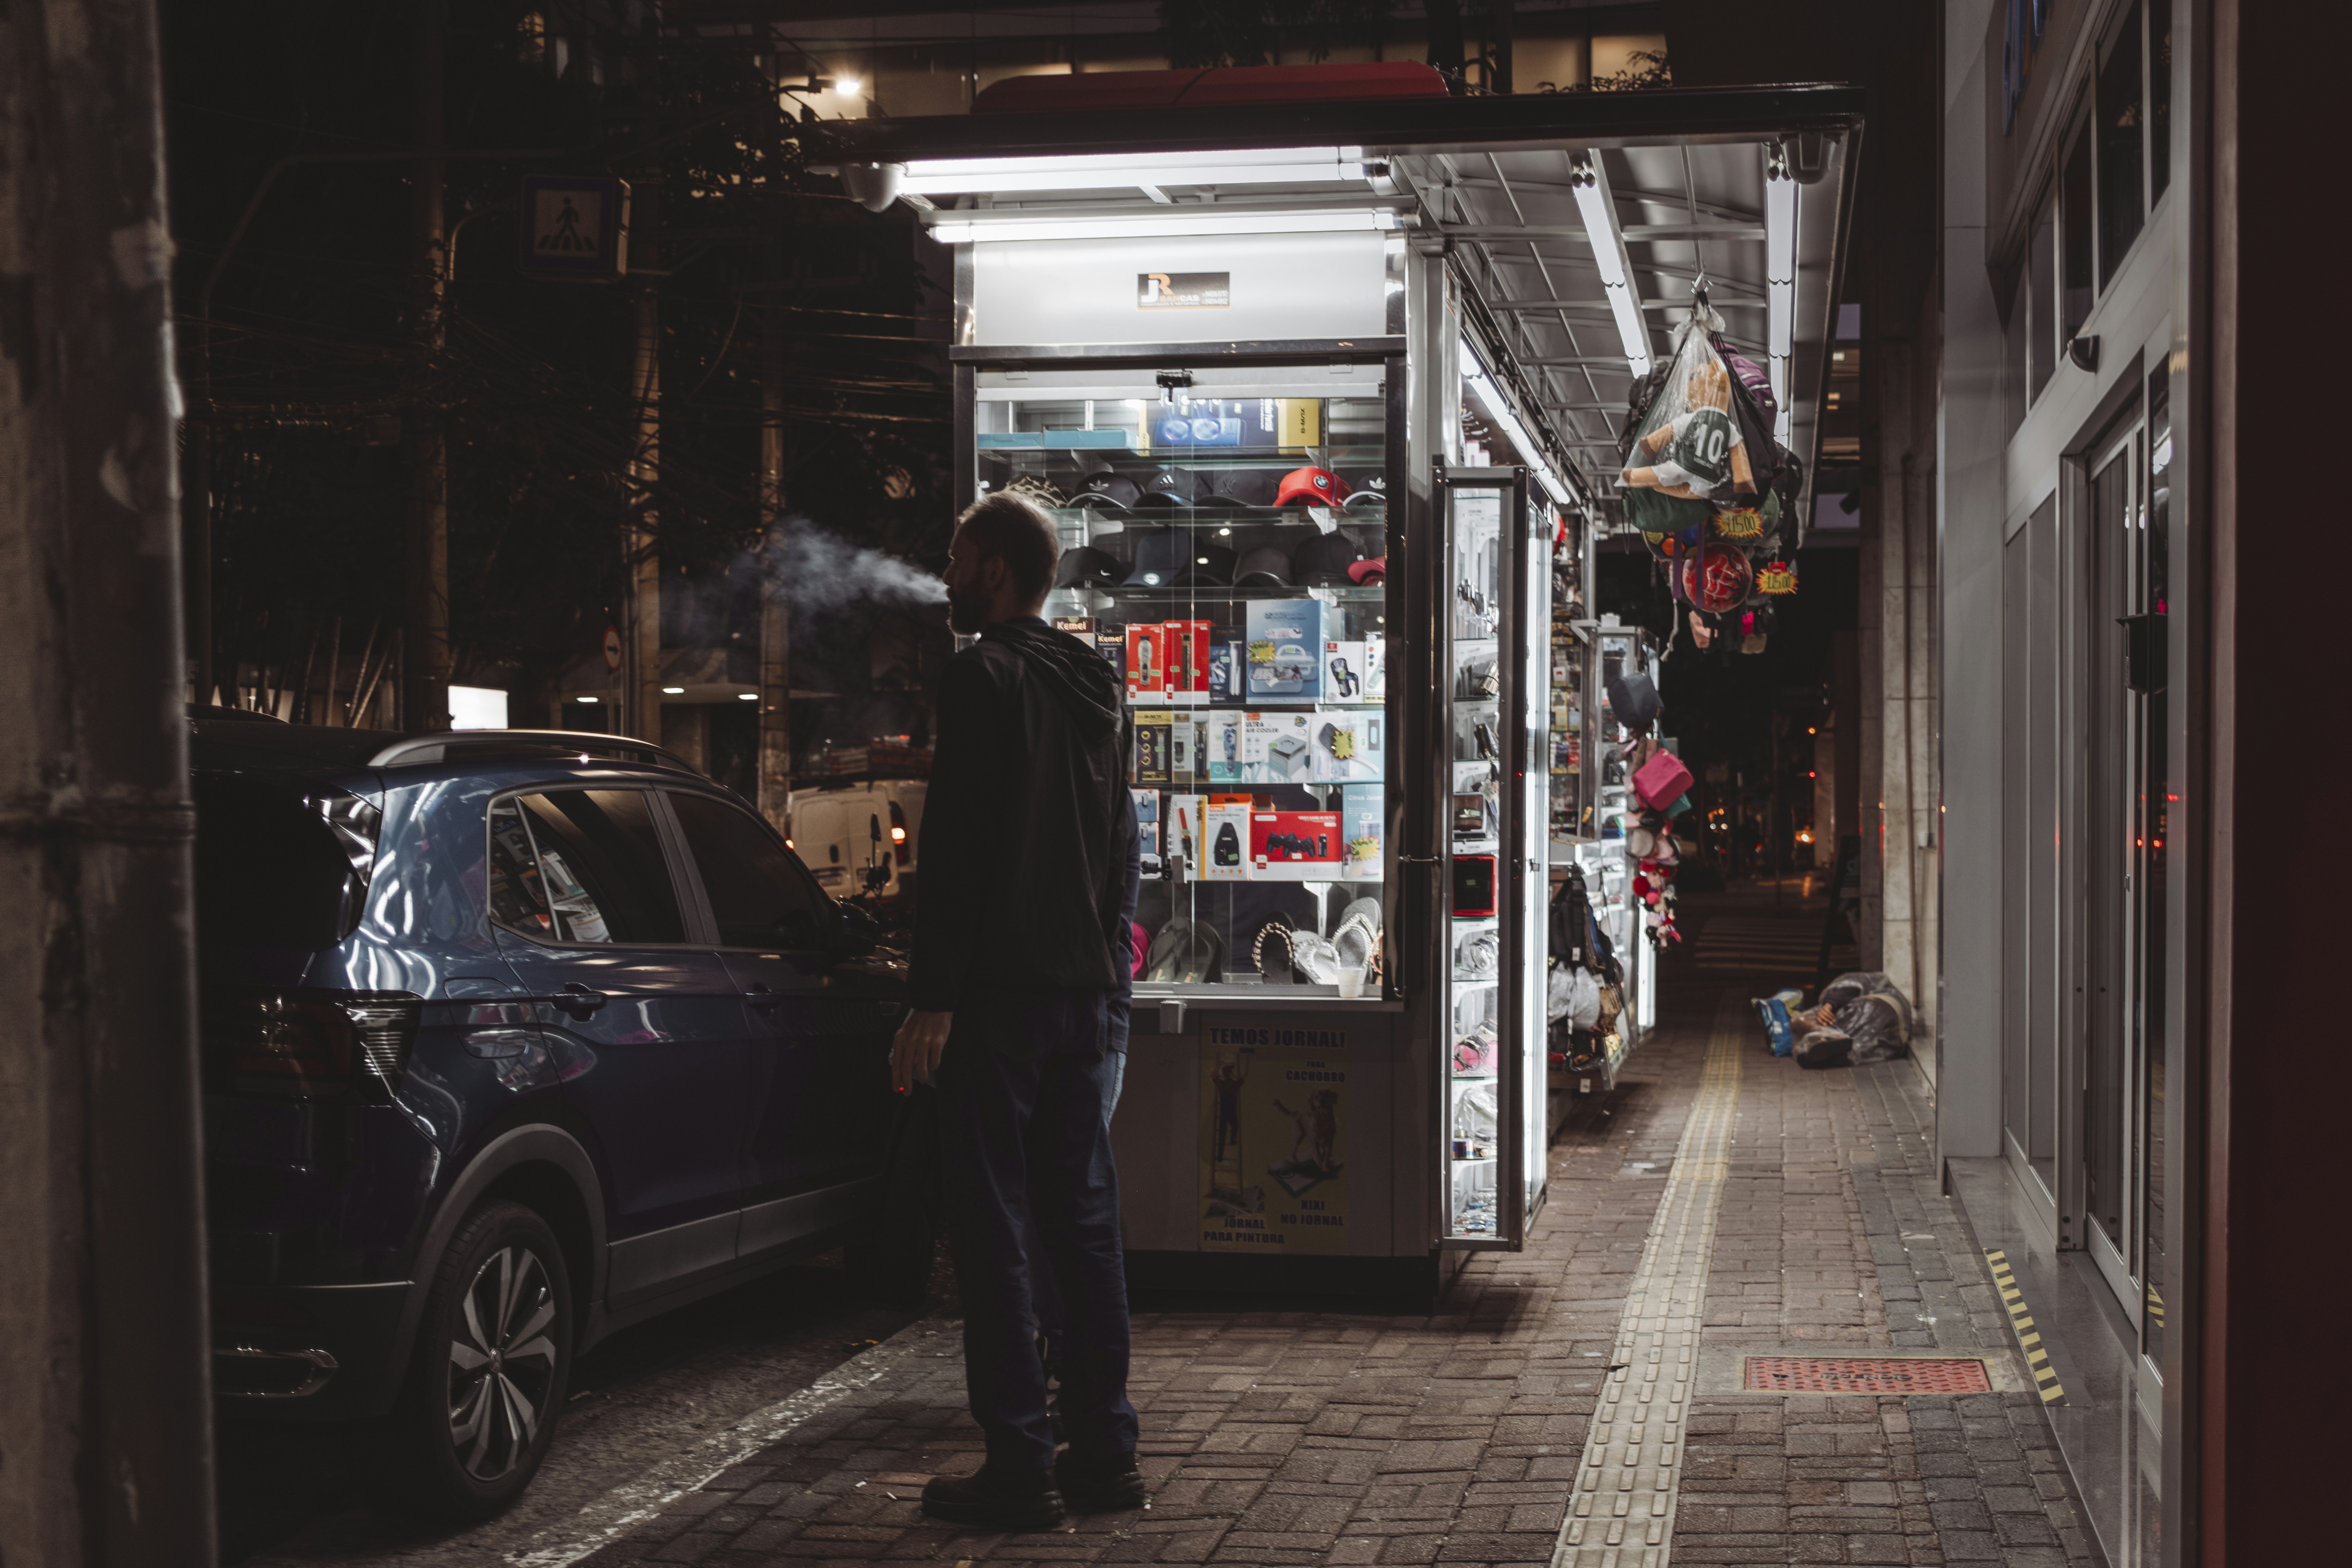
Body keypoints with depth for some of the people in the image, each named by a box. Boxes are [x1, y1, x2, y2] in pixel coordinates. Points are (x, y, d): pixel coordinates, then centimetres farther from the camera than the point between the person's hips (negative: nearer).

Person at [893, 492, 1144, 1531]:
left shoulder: (984, 677, -10)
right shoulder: (1094, 687, 16)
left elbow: (956, 848, -17)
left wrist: (935, 1000, -18)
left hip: (1003, 992, -8)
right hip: (1088, 994, 8)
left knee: (992, 1229, -4)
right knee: (1082, 1220, 11)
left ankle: (1020, 1469, -4)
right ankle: (1104, 1454, 15)